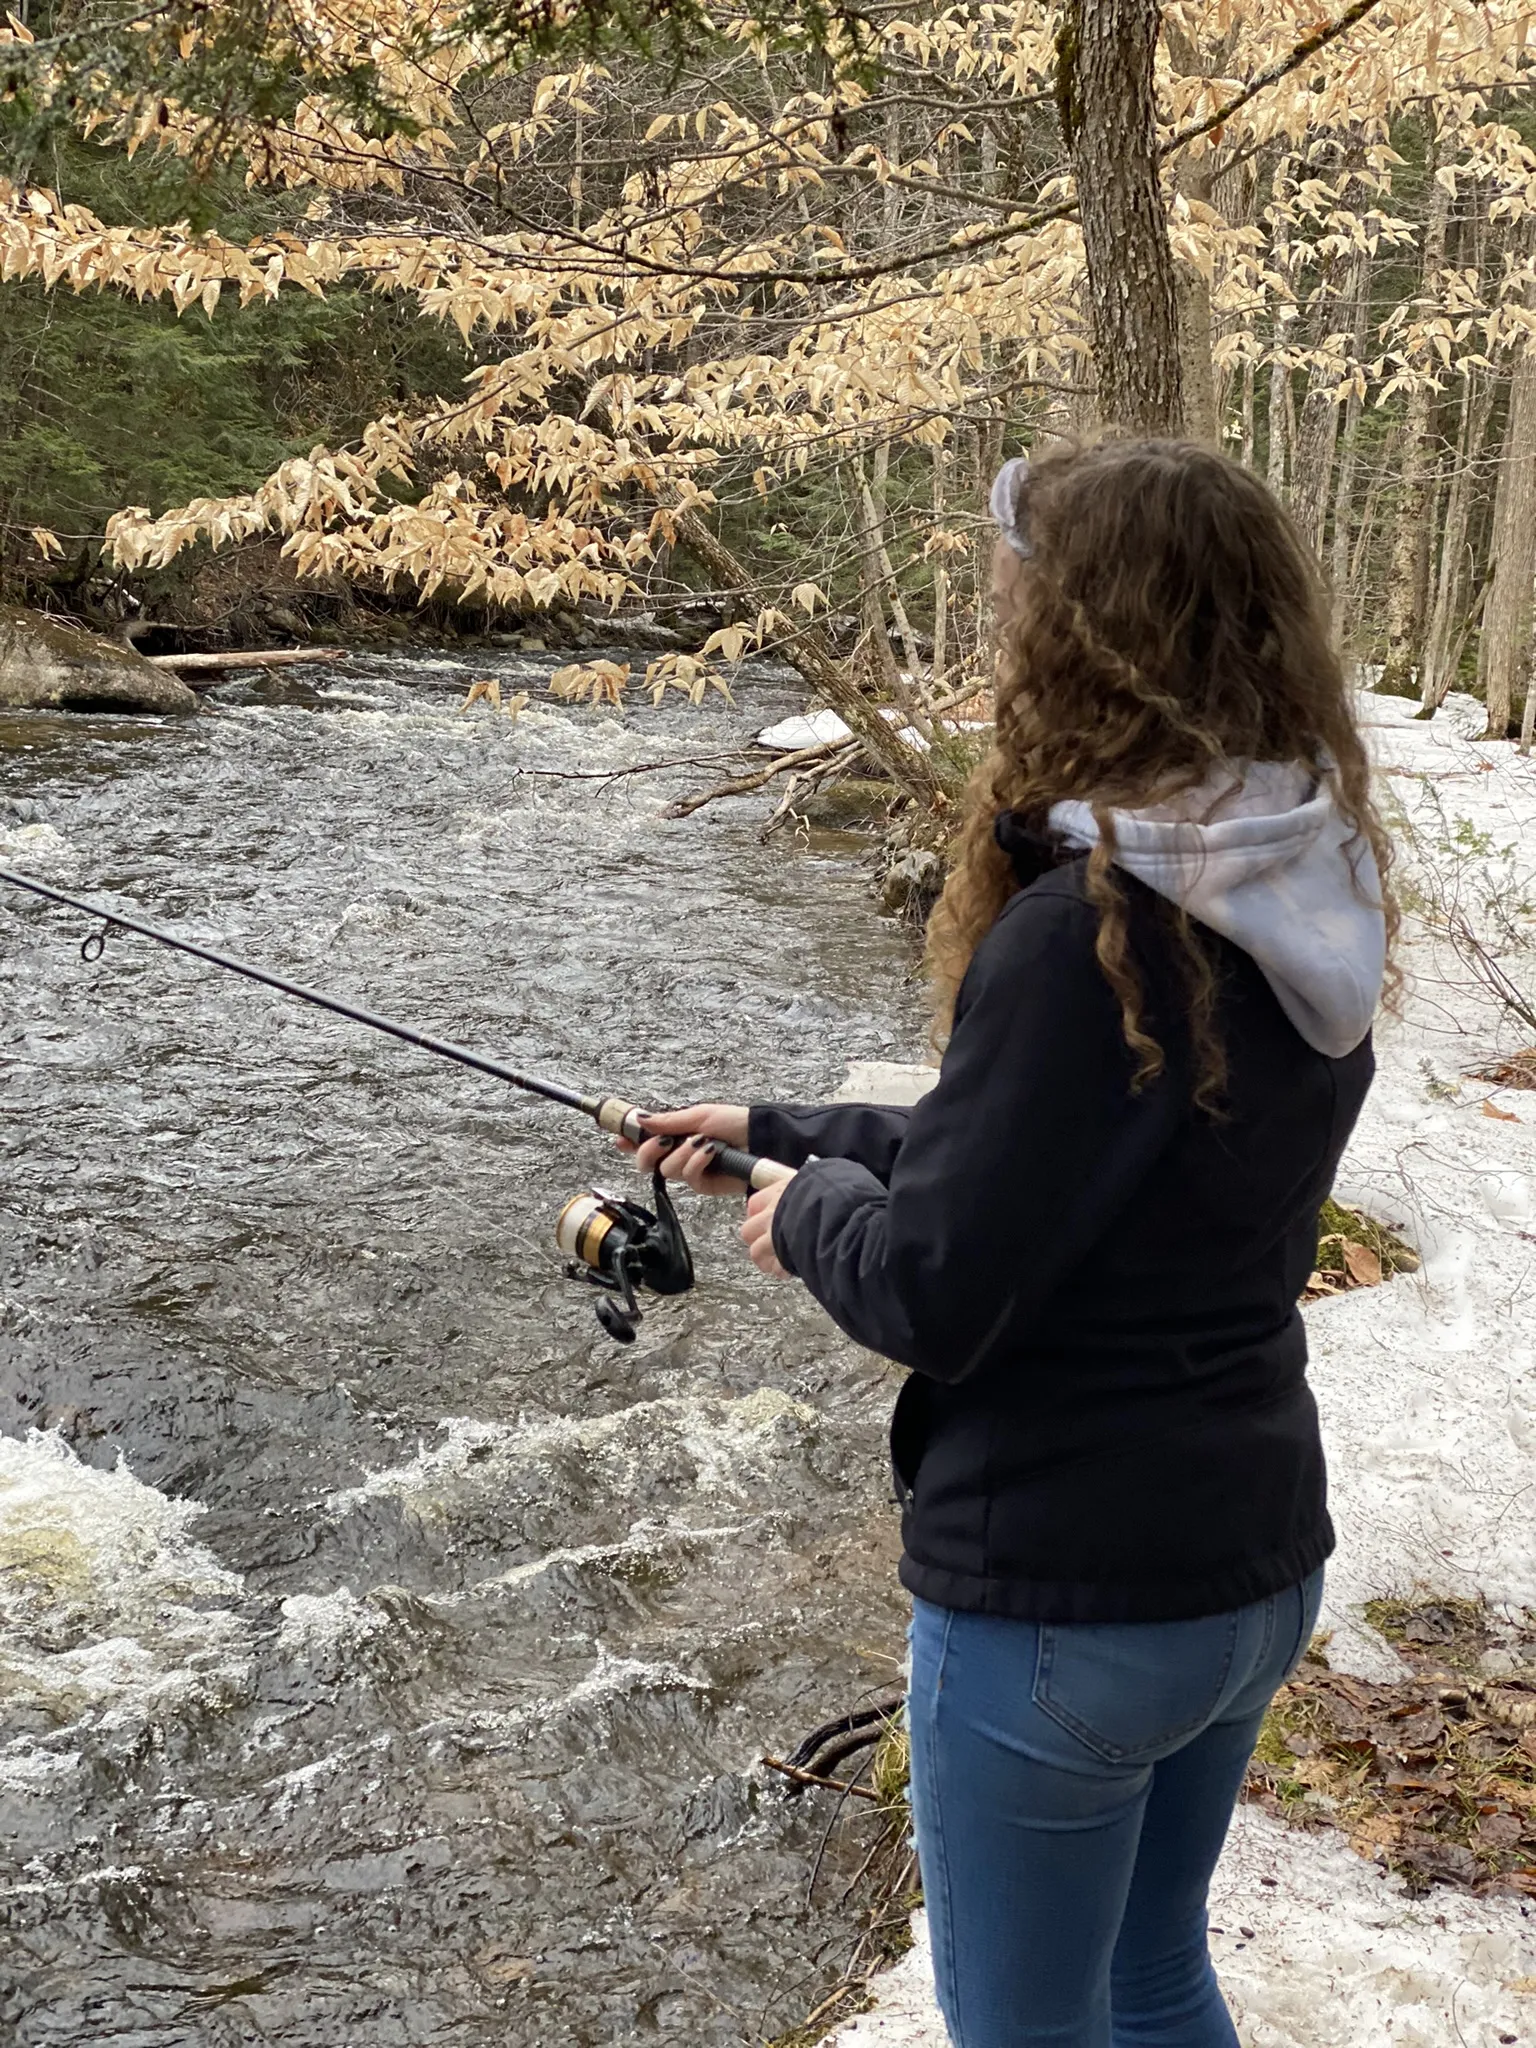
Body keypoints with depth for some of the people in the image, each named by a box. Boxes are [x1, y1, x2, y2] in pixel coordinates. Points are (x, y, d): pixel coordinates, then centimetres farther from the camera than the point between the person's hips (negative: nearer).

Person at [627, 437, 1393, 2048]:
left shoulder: (1084, 934, -26)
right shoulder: (1302, 912, 1)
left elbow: (928, 1293, -23)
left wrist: (808, 1207, -2)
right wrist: (784, 1130, 16)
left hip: (1060, 1599, -8)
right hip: (1254, 1568, 8)